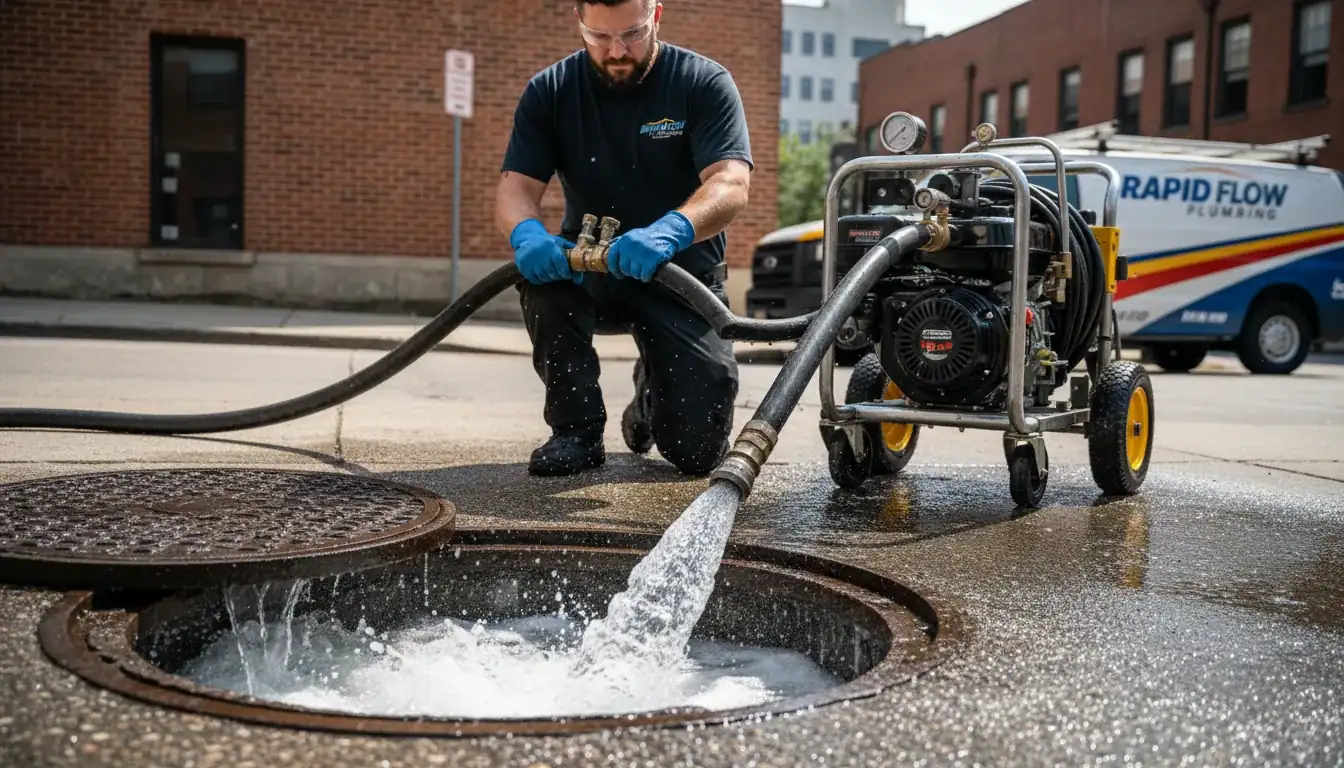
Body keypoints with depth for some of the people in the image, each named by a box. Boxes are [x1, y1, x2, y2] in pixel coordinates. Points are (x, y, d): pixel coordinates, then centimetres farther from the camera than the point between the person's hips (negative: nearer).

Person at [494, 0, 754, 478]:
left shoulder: (704, 83, -10)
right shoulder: (549, 92, -3)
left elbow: (731, 185, -24)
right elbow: (514, 186, -12)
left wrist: (669, 232, -46)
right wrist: (526, 234, -38)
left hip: (683, 276, -1)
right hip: (590, 273, 2)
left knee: (698, 451, -13)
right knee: (540, 265, -35)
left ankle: (653, 390, 25)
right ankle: (577, 429, -14)